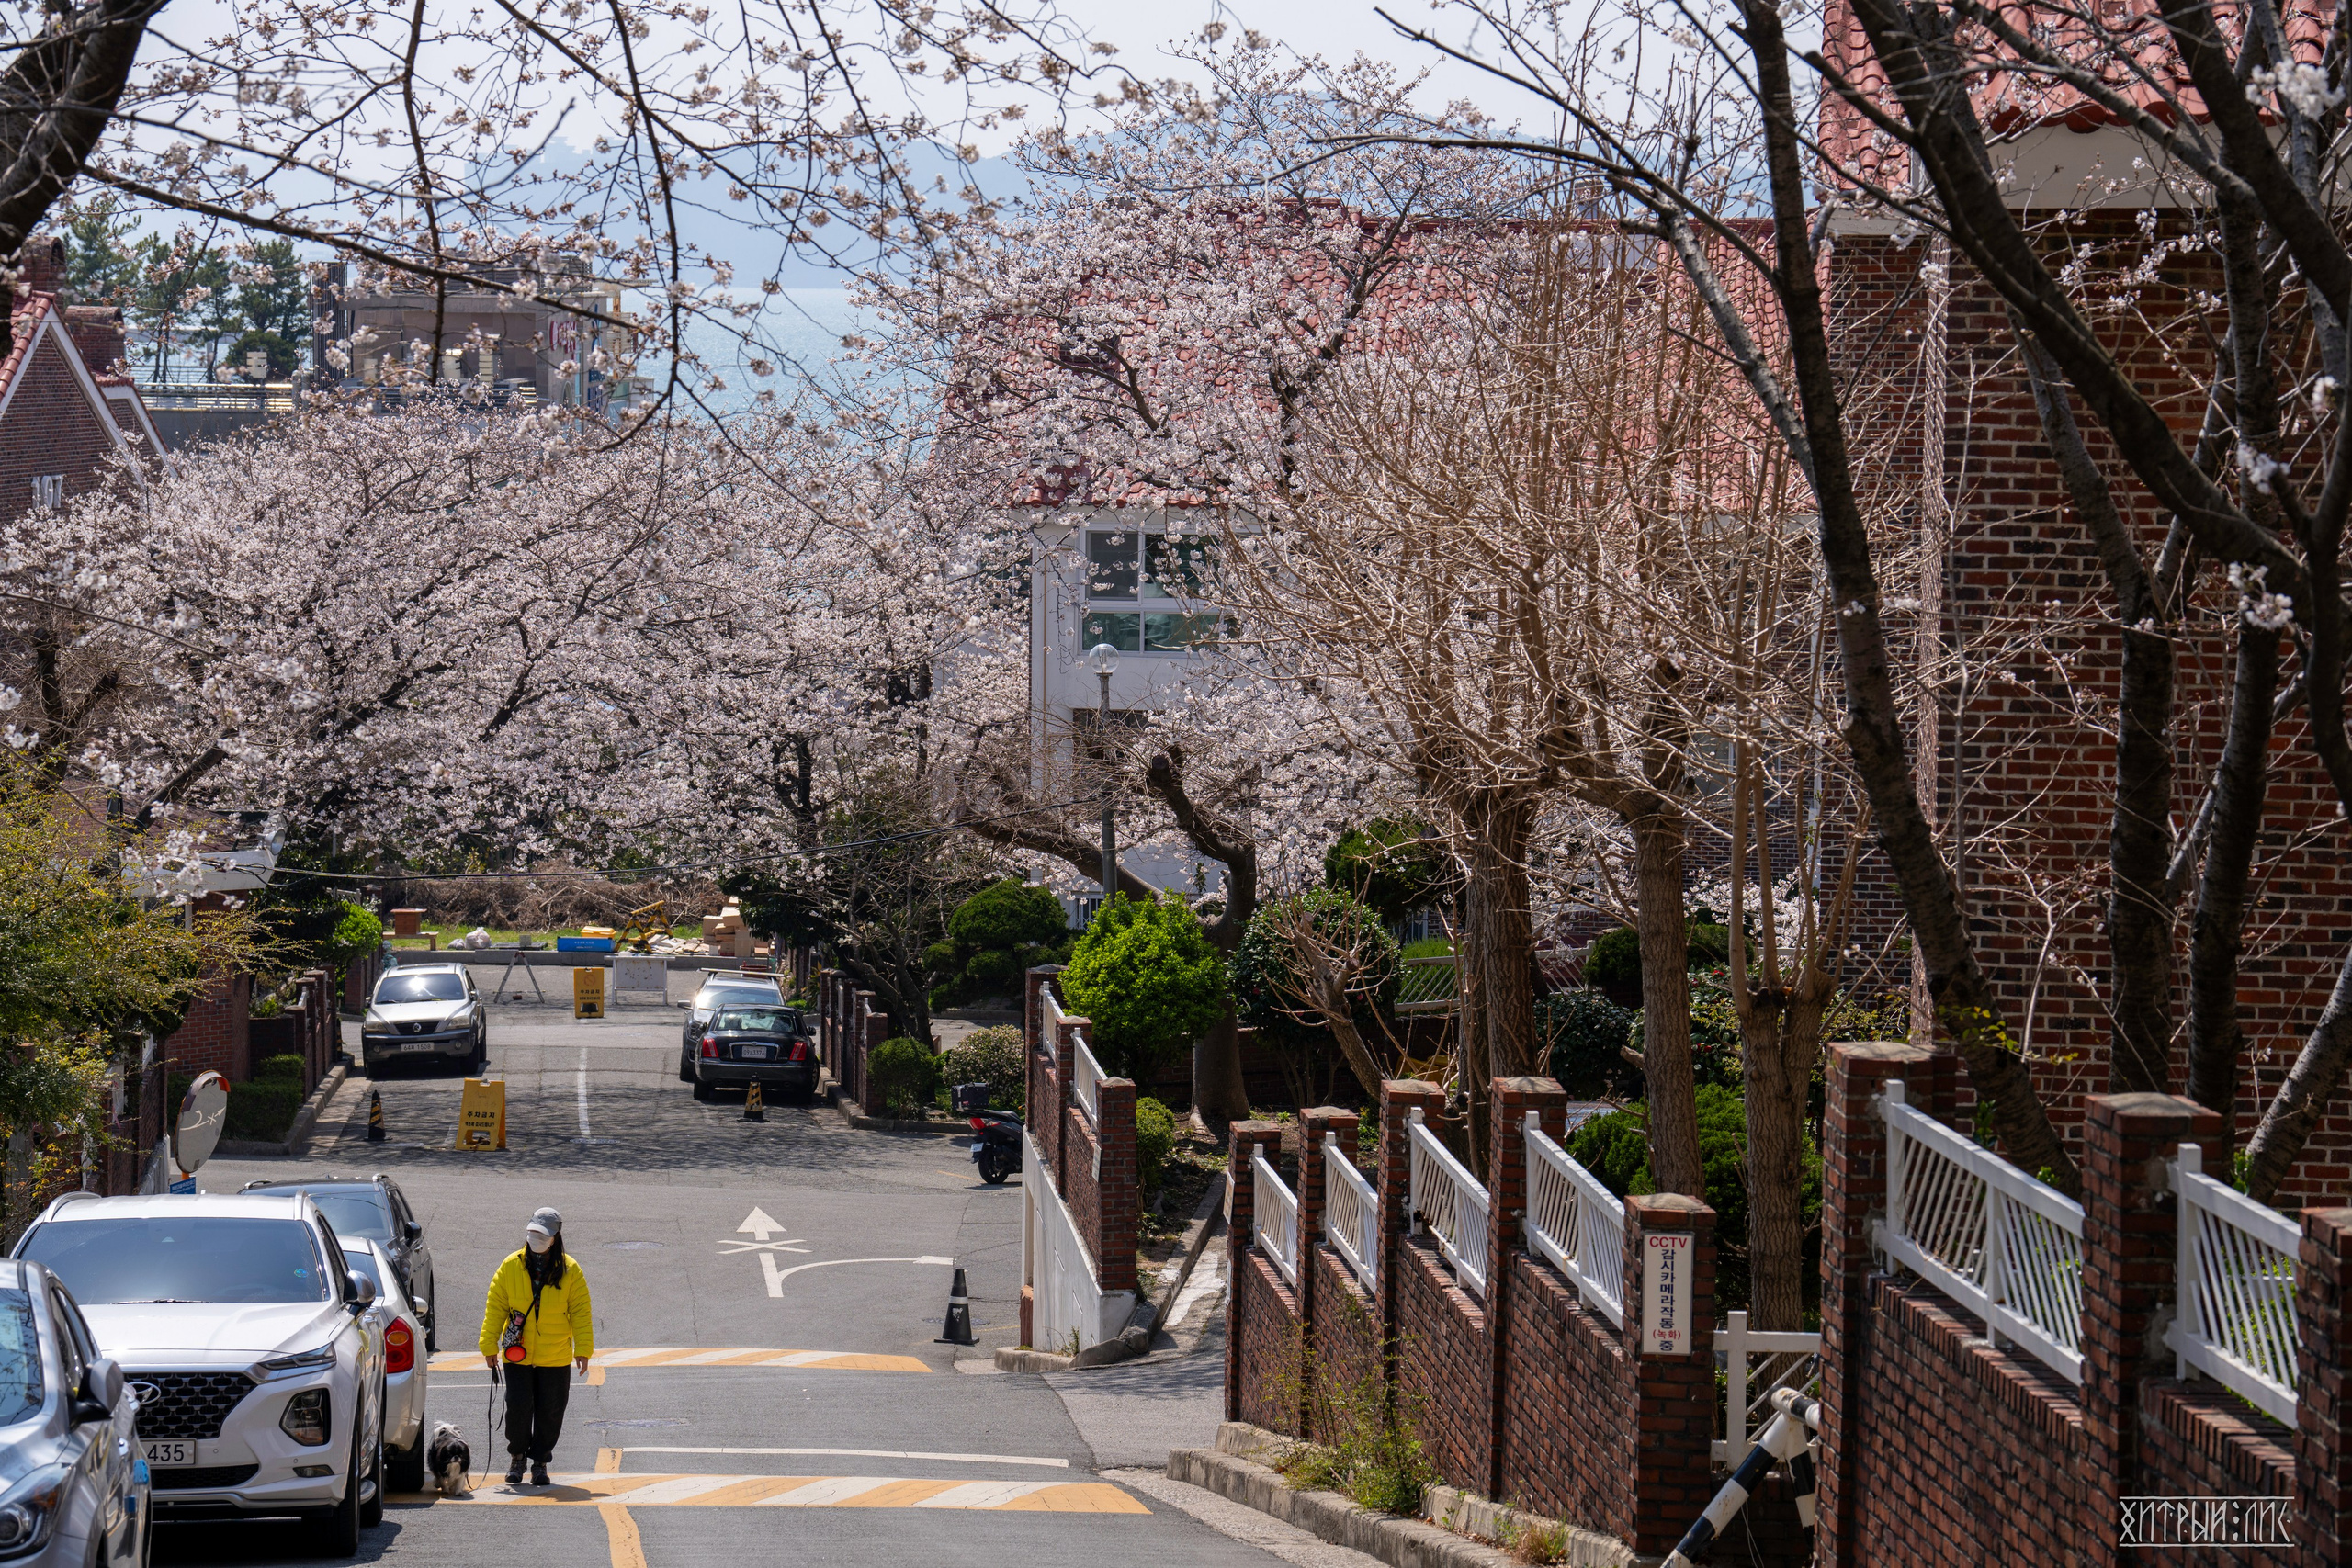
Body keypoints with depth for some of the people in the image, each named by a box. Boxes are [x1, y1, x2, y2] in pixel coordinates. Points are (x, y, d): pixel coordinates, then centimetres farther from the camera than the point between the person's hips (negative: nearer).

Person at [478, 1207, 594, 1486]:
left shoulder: (570, 1270, -3)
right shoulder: (511, 1266, -2)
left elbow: (580, 1313, 0)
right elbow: (495, 1308, 3)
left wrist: (583, 1350, -6)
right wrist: (490, 1346, 1)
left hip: (555, 1358, 0)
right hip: (517, 1355, 0)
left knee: (550, 1412, 4)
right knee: (518, 1407, -4)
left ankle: (540, 1462, 21)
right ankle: (517, 1455, 20)